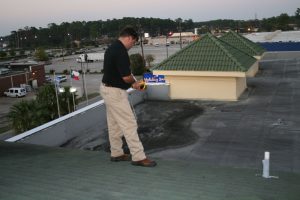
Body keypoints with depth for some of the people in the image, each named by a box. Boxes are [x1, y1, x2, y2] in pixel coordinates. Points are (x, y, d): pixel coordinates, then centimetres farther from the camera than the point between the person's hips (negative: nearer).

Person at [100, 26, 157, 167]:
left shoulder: (112, 48, 11)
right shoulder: (121, 51, -21)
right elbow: (126, 77, -24)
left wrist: (132, 83, 11)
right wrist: (134, 83, -1)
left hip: (108, 89, 11)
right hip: (115, 92, -11)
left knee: (114, 124, 16)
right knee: (129, 124, -6)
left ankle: (116, 153, 26)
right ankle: (138, 157, 0)